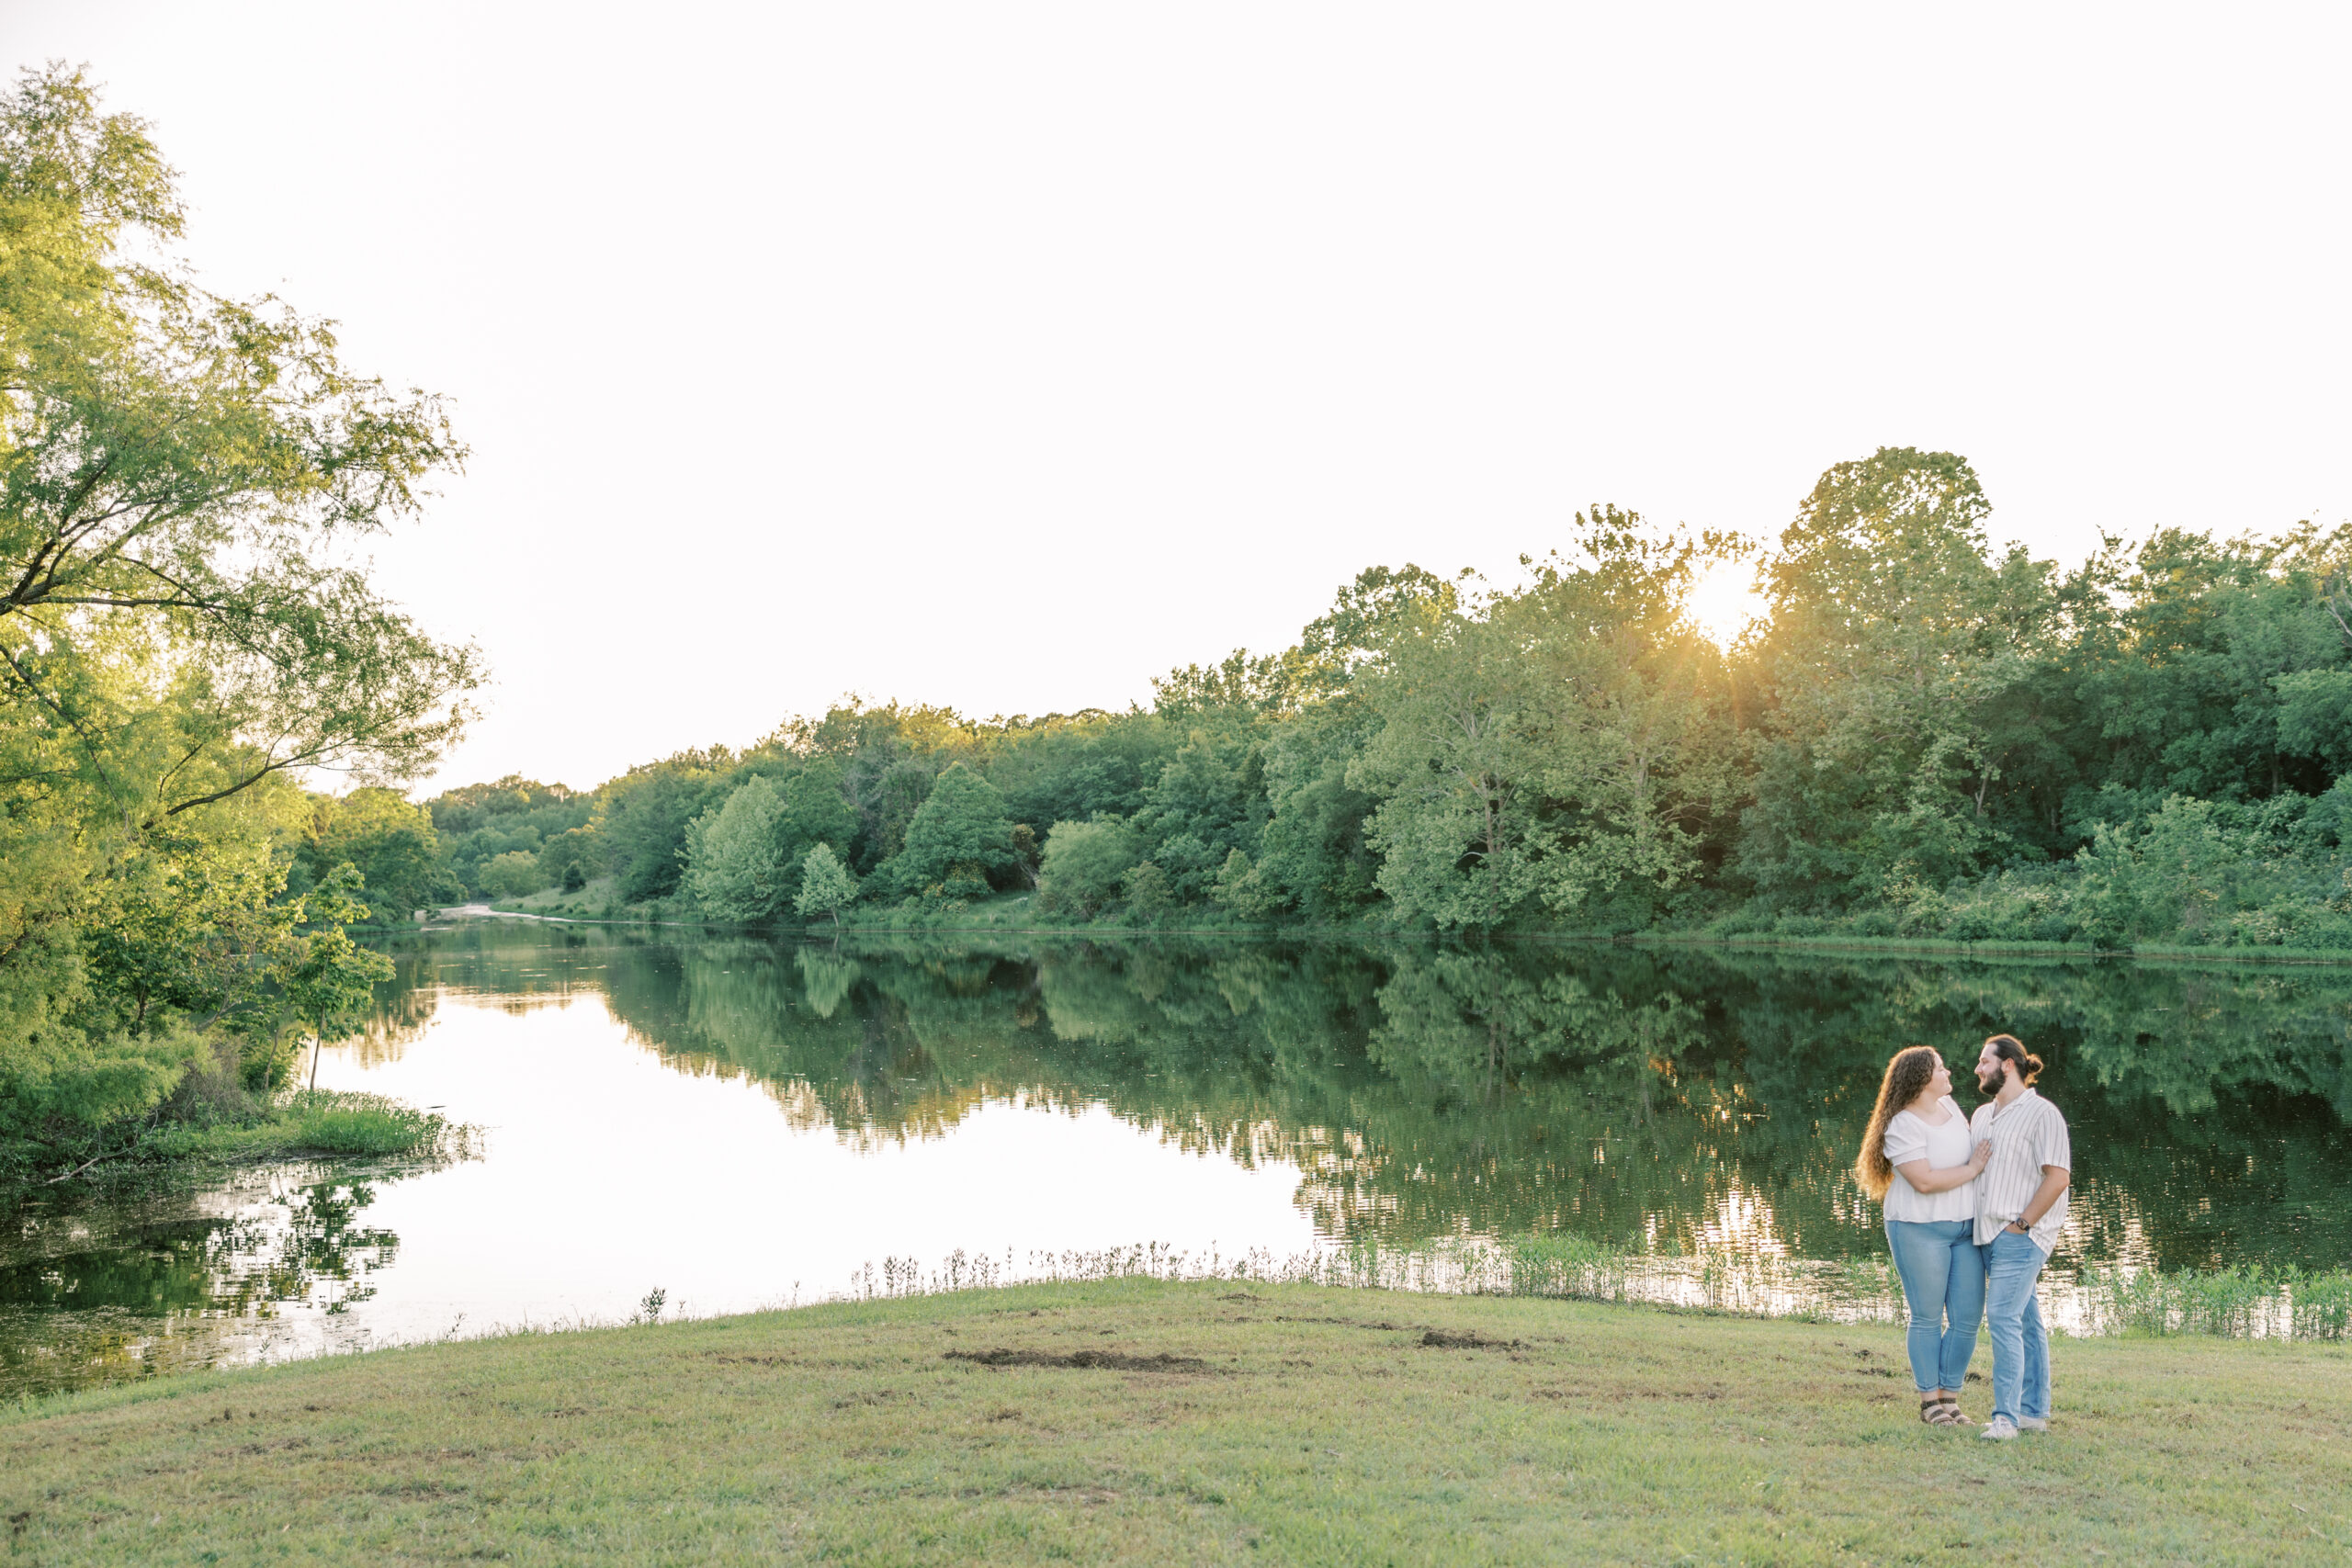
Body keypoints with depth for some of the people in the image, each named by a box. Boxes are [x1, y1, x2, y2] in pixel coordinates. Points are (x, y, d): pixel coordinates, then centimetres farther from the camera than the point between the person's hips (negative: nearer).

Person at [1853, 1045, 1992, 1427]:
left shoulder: (1948, 1106, 8)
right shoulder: (1902, 1127, -16)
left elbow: (1970, 1145, 29)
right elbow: (1925, 1181, -23)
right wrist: (1972, 1168, -14)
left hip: (1965, 1228, 7)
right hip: (1921, 1229, -7)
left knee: (1968, 1318, 4)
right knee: (1928, 1318, 1)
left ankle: (1949, 1397, 15)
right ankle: (1929, 1403, 12)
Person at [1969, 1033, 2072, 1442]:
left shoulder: (2041, 1113, -8)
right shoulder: (1982, 1115, 16)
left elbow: (2058, 1176, -14)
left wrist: (2022, 1223, -16)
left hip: (2022, 1236, -8)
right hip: (1989, 1235, 8)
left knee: (2003, 1316, -16)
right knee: (2025, 1321, 13)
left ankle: (2006, 1416, -16)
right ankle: (2034, 1412, 18)